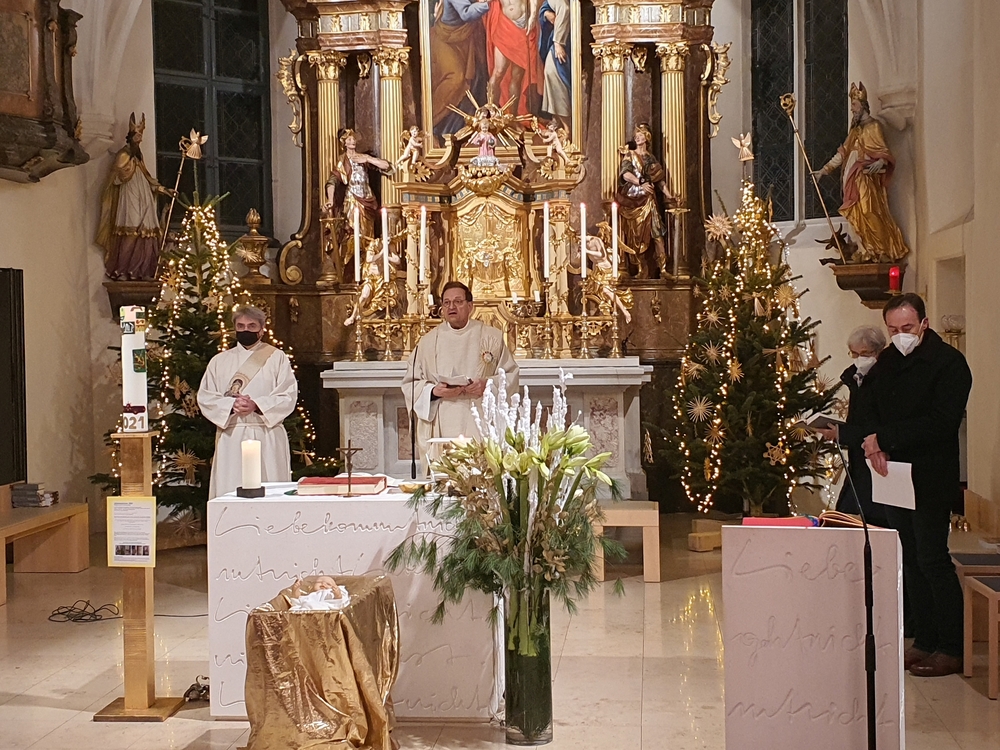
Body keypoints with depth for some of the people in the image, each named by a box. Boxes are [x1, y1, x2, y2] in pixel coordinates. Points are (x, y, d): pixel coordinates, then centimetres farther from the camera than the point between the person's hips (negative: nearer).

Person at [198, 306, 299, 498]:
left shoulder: (276, 357, 9)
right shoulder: (220, 360, 15)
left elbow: (288, 395, -1)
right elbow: (205, 397, 6)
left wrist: (256, 405, -15)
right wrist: (231, 405, -13)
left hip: (267, 438, -2)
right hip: (231, 437, 2)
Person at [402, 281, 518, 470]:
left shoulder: (492, 337, 9)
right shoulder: (428, 341, 11)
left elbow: (511, 375, 9)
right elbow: (410, 384, 11)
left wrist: (488, 385, -10)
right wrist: (434, 391, -8)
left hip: (481, 425, -1)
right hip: (441, 430, 1)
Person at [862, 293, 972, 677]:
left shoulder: (948, 363, -11)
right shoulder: (887, 362, 11)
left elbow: (940, 423, -19)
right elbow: (874, 412, 16)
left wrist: (884, 438, -19)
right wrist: (876, 447, -5)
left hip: (932, 476, -7)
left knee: (932, 558, -7)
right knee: (910, 560, 11)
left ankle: (952, 649, 2)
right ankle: (925, 642, 20)